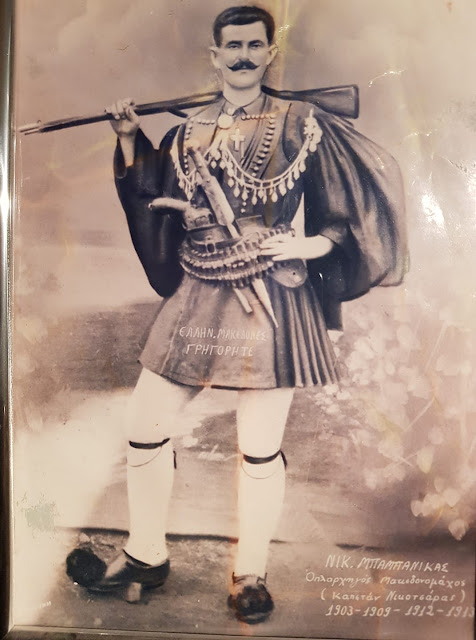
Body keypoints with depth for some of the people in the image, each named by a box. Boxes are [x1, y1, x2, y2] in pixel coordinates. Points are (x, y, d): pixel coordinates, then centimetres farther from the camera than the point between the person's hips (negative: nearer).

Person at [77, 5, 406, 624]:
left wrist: (315, 243, -7)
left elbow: (367, 191, 4)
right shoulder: (188, 132, 14)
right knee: (145, 427, 6)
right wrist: (128, 138, 7)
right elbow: (153, 202, 13)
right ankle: (146, 555, 28)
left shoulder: (302, 124, 3)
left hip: (270, 304, -4)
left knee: (260, 449, 0)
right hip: (197, 300, 4)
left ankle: (250, 575, 23)